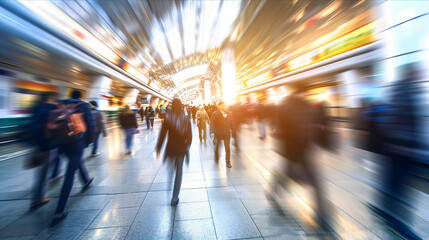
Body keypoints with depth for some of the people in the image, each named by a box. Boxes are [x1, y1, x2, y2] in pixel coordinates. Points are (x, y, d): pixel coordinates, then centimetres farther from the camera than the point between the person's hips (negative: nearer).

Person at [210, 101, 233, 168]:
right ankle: (216, 159, 37)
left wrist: (229, 129, 2)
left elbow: (231, 123, 10)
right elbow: (213, 124, -9)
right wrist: (215, 132, -14)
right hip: (218, 133, -1)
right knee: (217, 146, 15)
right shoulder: (215, 114, -9)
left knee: (227, 147, -2)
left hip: (227, 133, 2)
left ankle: (228, 162, 6)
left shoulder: (229, 113, 2)